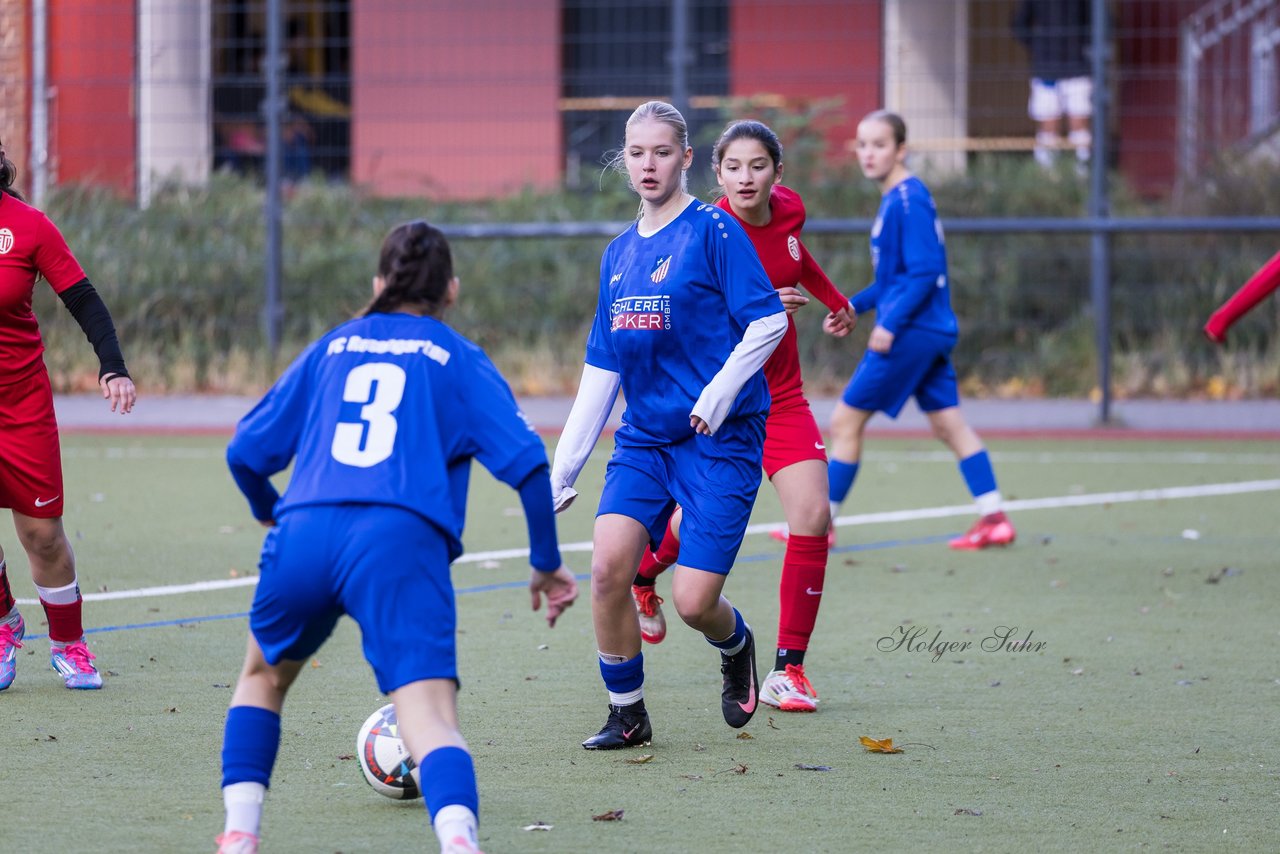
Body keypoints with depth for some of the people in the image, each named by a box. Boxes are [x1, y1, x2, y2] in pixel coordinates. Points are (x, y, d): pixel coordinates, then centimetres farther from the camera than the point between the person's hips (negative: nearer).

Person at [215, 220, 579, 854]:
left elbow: (247, 450, 24)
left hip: (304, 535, 3)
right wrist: (545, 563, 16)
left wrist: (269, 513, 45)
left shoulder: (333, 348, 25)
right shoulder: (460, 360, 18)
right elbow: (525, 461, 6)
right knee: (430, 712, -14)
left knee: (263, 677, 29)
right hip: (403, 541, -3)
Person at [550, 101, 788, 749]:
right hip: (643, 439, 5)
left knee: (693, 600, -9)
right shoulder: (619, 254, 13)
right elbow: (600, 372, 16)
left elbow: (769, 321, -10)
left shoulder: (713, 231, -6)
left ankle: (735, 645, 28)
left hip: (721, 439, -5)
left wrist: (720, 391, -22)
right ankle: (626, 714, 2)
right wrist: (563, 468, 13)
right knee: (607, 565, -16)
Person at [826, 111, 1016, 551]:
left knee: (846, 419, -2)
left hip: (911, 332, -10)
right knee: (947, 423, 10)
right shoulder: (893, 200, 14)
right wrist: (856, 305, 18)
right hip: (930, 332, 10)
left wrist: (891, 322, -24)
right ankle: (994, 519, 8)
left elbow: (924, 272, -21)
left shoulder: (909, 201, -16)